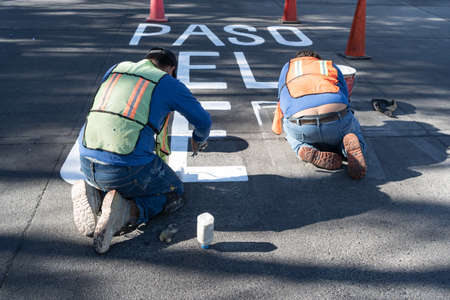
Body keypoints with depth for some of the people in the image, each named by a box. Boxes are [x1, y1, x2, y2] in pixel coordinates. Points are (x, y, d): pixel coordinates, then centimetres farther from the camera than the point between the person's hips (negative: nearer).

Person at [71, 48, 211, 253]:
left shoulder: (115, 70, 20)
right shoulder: (169, 83, 7)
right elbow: (203, 121, 16)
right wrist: (198, 140, 40)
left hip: (87, 160, 6)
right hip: (131, 166, -5)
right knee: (173, 193, 20)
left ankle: (94, 195, 3)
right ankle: (127, 212, -8)